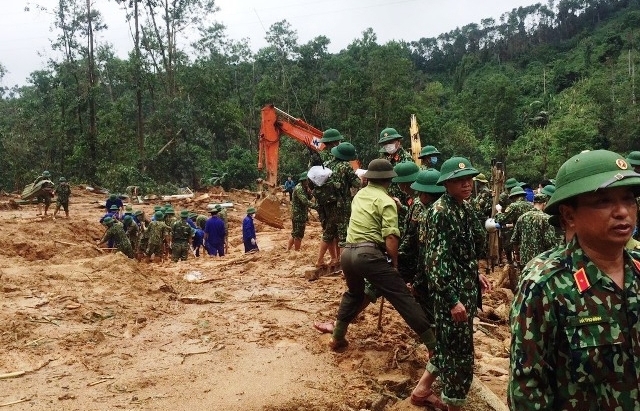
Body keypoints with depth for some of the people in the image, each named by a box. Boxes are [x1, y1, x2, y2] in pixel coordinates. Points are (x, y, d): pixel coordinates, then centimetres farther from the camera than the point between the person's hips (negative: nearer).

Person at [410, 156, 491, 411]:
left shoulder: (465, 207, 9)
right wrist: (453, 299, -24)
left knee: (449, 344, 20)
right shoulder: (441, 212, -19)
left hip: (467, 286, 9)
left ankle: (422, 390, 36)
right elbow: (437, 259, -22)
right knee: (459, 351, 2)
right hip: (451, 290, -9)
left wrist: (476, 275, 16)